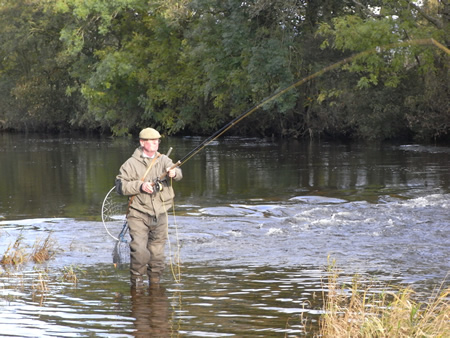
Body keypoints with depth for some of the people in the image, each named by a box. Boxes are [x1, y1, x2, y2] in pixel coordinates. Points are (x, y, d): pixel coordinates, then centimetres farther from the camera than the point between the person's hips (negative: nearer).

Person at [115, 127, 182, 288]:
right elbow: (120, 185, -7)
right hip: (139, 215, -3)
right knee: (139, 251, -15)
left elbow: (178, 173, -9)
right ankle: (136, 282, 0)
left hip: (160, 215, 4)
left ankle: (155, 281, 22)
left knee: (157, 254, 8)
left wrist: (174, 172, -33)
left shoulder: (163, 160, 9)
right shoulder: (131, 163, 0)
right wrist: (139, 186, -20)